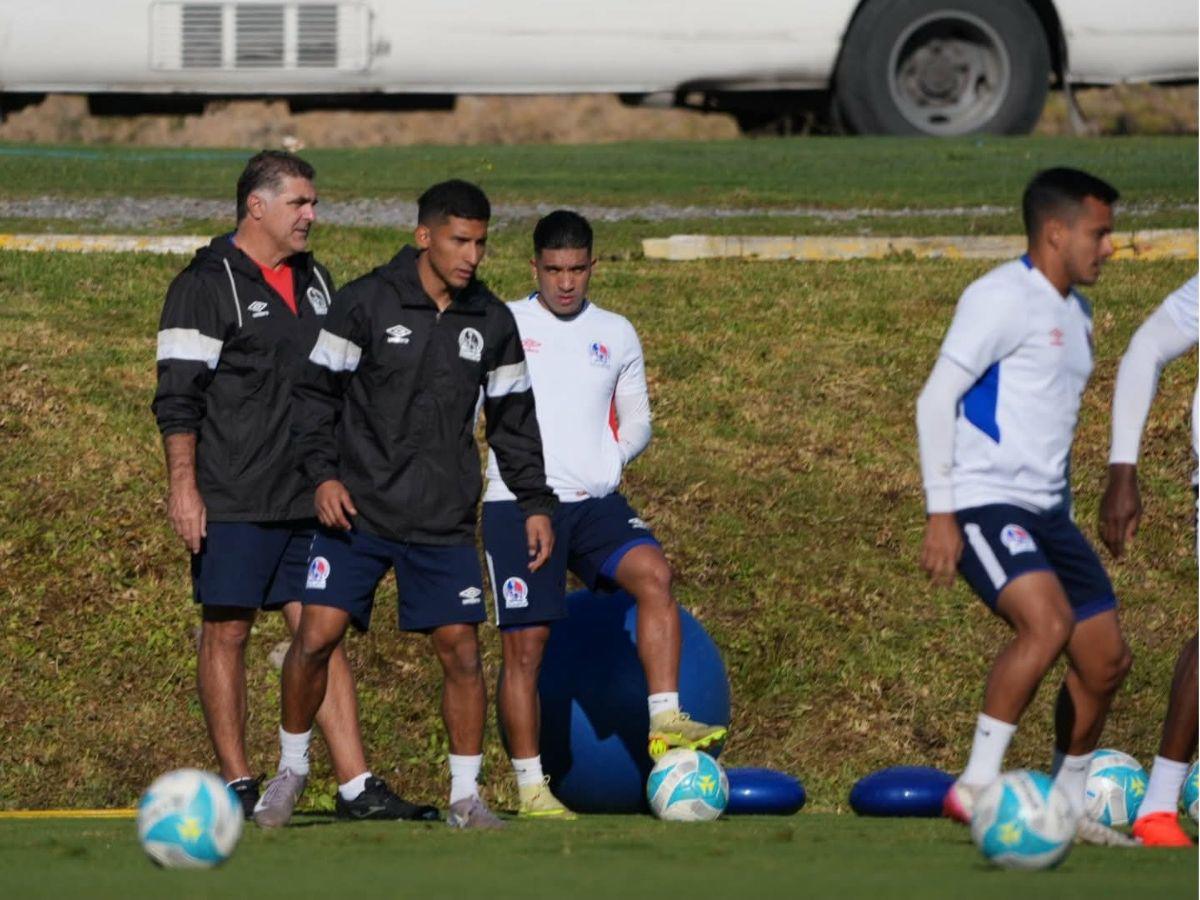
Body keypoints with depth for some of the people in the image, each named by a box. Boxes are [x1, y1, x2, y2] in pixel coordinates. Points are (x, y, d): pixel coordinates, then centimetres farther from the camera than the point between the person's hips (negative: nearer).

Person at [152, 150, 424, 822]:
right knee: (228, 633, 1)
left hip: (310, 501, 6)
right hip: (232, 506, -6)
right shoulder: (209, 285, -7)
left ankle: (357, 785, -3)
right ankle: (239, 785, 8)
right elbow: (178, 396, -10)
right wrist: (183, 485, -17)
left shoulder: (315, 282, 15)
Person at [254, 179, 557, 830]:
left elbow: (513, 420, 15)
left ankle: (465, 795, 10)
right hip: (356, 509, -2)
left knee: (460, 651, -3)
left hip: (444, 524, 2)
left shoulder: (492, 323, 6)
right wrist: (323, 473, -12)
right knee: (317, 636, -8)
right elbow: (316, 391, -2)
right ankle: (291, 766, 14)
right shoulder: (366, 303, -6)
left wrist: (535, 503, 9)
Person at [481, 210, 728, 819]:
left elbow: (637, 421, 22)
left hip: (596, 501, 2)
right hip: (518, 503, -2)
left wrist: (609, 459, 1)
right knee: (525, 643, -6)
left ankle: (665, 721, -28)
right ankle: (531, 787, 0)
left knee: (653, 573, -26)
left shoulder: (616, 334, 15)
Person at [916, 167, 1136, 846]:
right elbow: (936, 399, -14)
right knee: (1048, 622, -30)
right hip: (986, 503, -9)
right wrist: (941, 516, -19)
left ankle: (1069, 809, 22)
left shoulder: (1074, 312, 17)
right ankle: (975, 786, -25)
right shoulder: (1004, 299, -11)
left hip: (1047, 510, 9)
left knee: (1107, 658, 7)